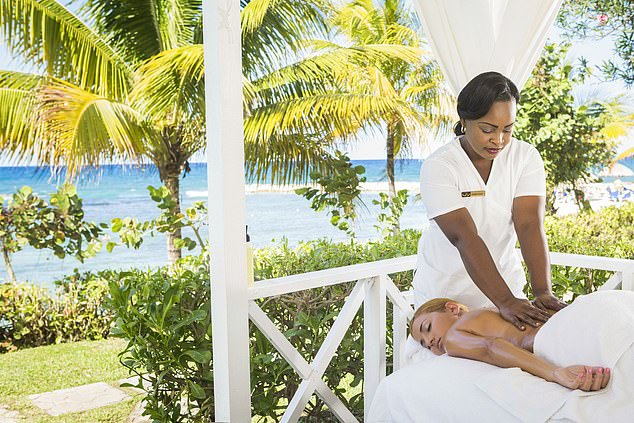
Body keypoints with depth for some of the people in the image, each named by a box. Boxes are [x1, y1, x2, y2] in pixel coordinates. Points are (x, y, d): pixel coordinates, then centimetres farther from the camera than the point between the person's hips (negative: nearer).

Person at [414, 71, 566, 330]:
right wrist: (506, 302, -39)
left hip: (504, 282, 3)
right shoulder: (438, 167, -21)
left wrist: (543, 292, -33)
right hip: (443, 292, -2)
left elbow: (530, 225, -21)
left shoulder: (526, 157, -10)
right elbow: (464, 238, -30)